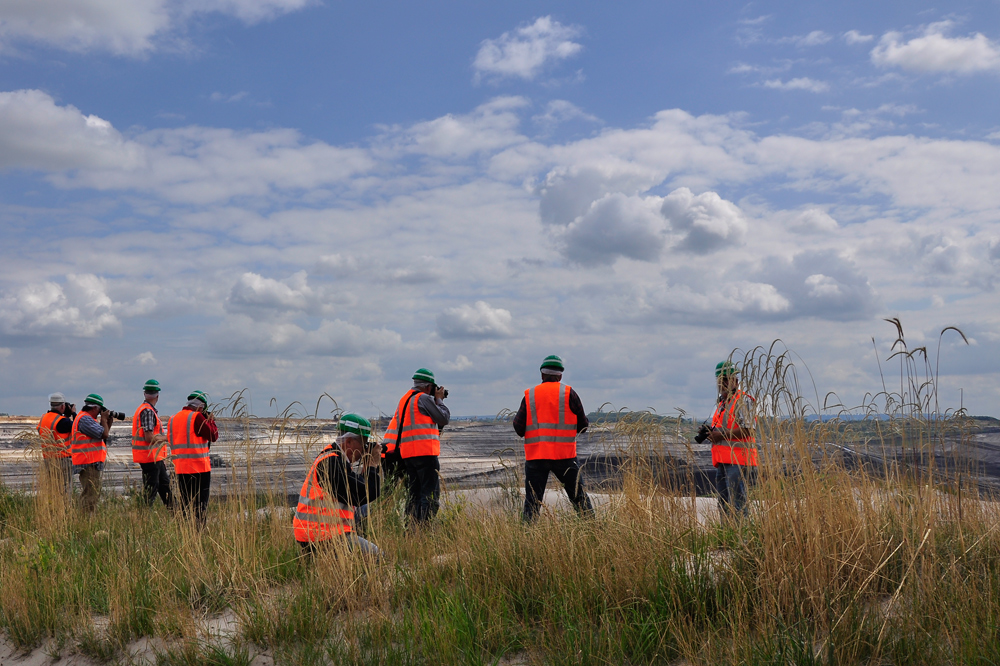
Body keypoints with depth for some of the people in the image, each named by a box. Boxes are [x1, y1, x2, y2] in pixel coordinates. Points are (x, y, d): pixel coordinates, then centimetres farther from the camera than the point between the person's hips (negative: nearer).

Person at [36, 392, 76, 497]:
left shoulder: (43, 419, 8)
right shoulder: (62, 421, -17)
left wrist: (67, 415, 15)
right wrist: (74, 414, 7)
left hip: (47, 460, 8)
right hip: (62, 460, -8)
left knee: (51, 489, 13)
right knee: (65, 490, -4)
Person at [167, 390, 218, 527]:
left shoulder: (172, 419, 12)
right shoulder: (197, 417, -10)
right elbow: (213, 436, -10)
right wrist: (211, 421, 7)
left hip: (180, 468, 6)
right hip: (199, 467, -6)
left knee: (184, 503, 12)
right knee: (200, 504, -1)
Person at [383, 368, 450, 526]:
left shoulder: (404, 399, 18)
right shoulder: (424, 398, -7)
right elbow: (444, 419, -2)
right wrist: (439, 399, 8)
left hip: (407, 454, 9)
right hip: (425, 452, -9)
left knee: (413, 493, 11)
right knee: (431, 493, -8)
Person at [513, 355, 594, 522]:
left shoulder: (529, 396, 5)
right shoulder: (568, 393, 1)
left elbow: (519, 429, 3)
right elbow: (583, 425, 5)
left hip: (535, 456, 1)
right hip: (564, 456, -1)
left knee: (532, 501, 4)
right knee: (579, 496, 8)